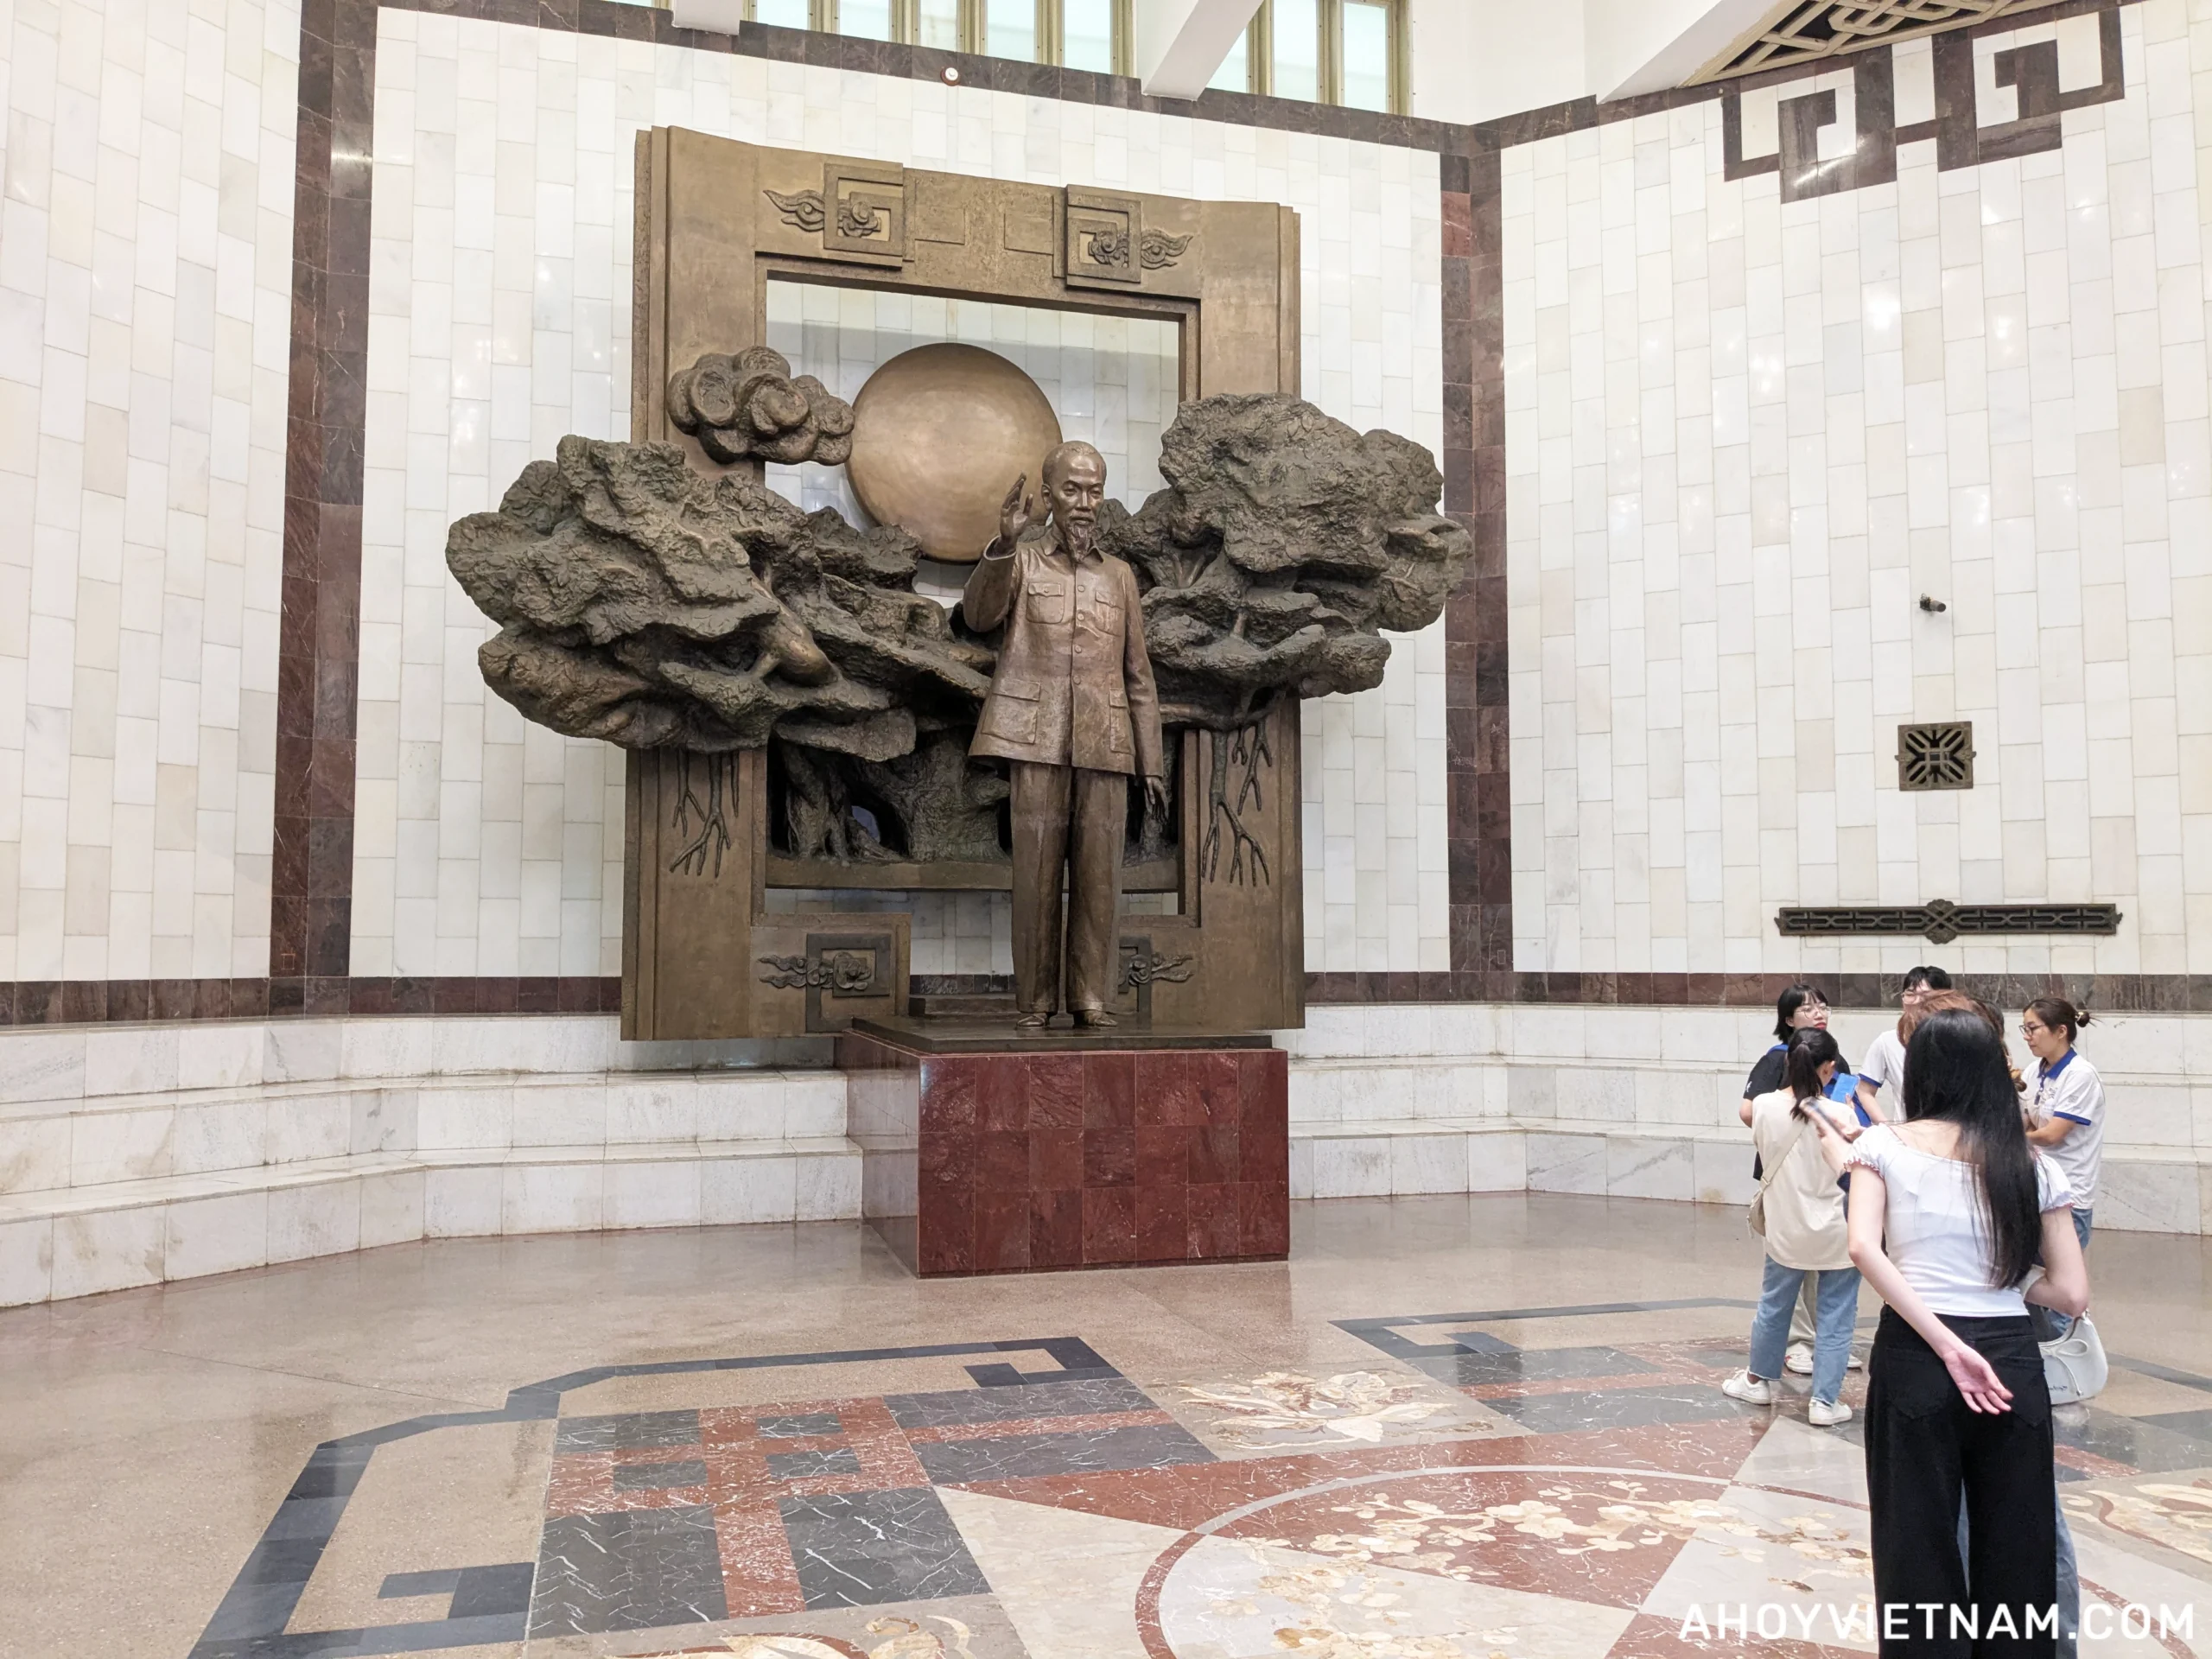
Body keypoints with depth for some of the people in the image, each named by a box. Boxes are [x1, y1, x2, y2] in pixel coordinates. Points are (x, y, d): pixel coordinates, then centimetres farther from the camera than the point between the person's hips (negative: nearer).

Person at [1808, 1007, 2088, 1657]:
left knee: (1918, 1545, 9)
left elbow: (1864, 1248, -16)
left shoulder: (1885, 1144, -1)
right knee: (2016, 1549, 16)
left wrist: (1945, 1344, -15)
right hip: (2011, 1362, 2)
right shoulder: (2033, 1165, 4)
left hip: (1912, 1358, -2)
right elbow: (2072, 1294, 2)